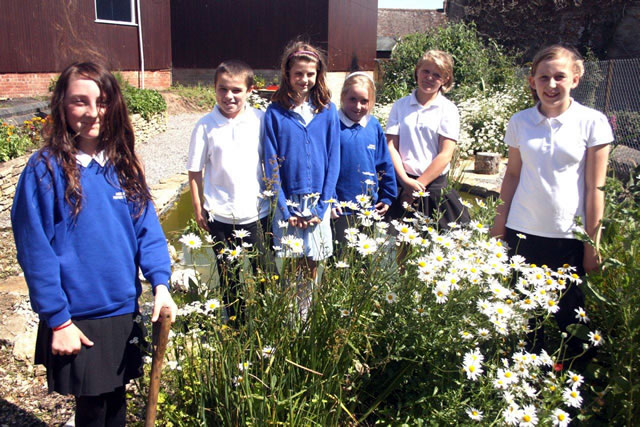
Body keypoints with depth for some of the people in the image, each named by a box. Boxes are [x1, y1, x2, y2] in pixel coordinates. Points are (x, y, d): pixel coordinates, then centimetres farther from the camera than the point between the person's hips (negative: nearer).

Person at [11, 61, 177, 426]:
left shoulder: (123, 165, 2)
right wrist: (57, 320, -13)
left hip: (125, 311, 4)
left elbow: (147, 228, 1)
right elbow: (35, 251, -13)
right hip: (77, 320, -4)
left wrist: (160, 283, -13)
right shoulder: (46, 170, -13)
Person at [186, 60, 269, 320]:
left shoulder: (260, 120, -2)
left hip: (256, 213, 1)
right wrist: (198, 209, 0)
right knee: (229, 277, 10)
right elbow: (195, 172, 0)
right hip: (220, 215, -1)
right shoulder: (205, 126, -5)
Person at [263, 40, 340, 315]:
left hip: (318, 201, 1)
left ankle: (306, 317, 26)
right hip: (287, 200, -1)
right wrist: (285, 209, -8)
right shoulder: (275, 113, -2)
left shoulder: (328, 111, 0)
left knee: (311, 265, 10)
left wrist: (321, 207, -6)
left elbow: (333, 161, 1)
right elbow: (271, 164, -2)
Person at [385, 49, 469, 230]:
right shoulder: (400, 105, 8)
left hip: (434, 187, -1)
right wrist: (406, 181, -13)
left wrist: (418, 185, -10)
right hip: (401, 187, 1)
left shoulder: (448, 109, 2)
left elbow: (445, 154, -5)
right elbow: (391, 146, 0)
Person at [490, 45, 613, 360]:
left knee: (567, 314, 9)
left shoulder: (592, 123, -5)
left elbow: (595, 188, -4)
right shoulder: (520, 122, 3)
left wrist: (592, 242, -3)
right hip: (522, 231, 2)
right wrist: (500, 221, 9)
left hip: (569, 236, -2)